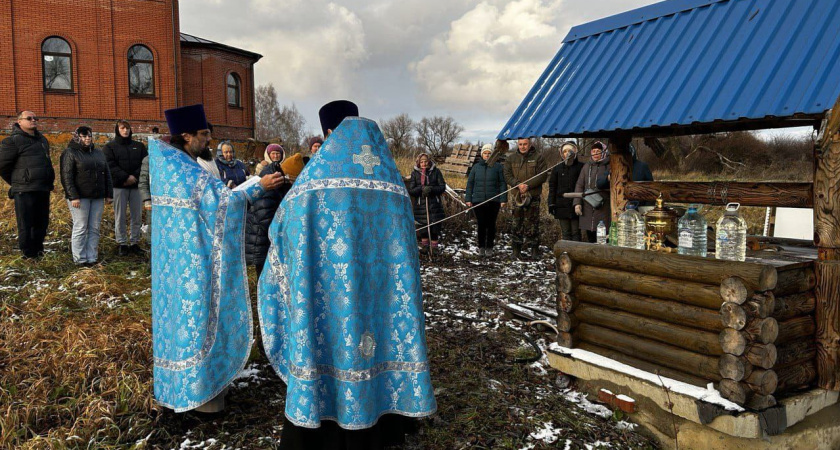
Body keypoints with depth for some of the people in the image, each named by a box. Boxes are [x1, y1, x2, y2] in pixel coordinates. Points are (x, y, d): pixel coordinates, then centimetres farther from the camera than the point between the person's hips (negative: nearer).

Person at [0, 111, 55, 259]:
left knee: (42, 223, 12)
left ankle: (38, 251, 24)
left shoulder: (42, 140, 17)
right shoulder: (13, 141, -5)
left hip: (43, 190, 7)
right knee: (26, 225, -2)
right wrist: (16, 183, 5)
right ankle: (28, 255, 5)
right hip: (24, 191, -7)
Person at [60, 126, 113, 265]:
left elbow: (107, 174, 17)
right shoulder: (70, 153, -1)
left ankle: (92, 258, 11)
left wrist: (109, 194, 9)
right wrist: (73, 196, -17)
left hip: (97, 197, 5)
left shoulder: (99, 153, 16)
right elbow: (67, 177, -9)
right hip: (79, 197, -5)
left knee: (94, 229, 6)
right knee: (80, 228, -2)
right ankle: (79, 259, 5)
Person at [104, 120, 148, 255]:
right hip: (119, 186, -2)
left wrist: (135, 176, -13)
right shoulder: (110, 147, 5)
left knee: (137, 216, 4)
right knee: (120, 216, 1)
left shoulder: (139, 146, 12)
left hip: (136, 185, 2)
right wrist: (126, 177, -17)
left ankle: (134, 242, 13)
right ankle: (122, 243, 8)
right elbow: (111, 166, -7)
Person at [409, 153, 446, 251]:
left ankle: (434, 247, 14)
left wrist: (431, 189, -15)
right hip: (421, 205, 0)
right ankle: (424, 247, 19)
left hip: (434, 204, 0)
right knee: (423, 227, 3)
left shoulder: (436, 171, 4)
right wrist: (422, 189, -17)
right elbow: (411, 190, 0)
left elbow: (443, 187, 1)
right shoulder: (415, 173, 5)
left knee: (435, 228, 1)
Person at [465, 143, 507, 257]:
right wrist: (468, 199, 4)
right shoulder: (476, 167, 8)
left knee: (491, 225, 5)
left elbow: (502, 184, 1)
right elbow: (470, 183, 10)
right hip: (478, 201, 1)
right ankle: (481, 247, 12)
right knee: (481, 225, 1)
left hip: (493, 201, -1)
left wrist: (503, 200, -4)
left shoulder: (497, 167, 2)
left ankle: (489, 248, 16)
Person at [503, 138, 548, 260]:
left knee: (533, 223, -1)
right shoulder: (511, 158, 11)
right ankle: (516, 250, 9)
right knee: (517, 223, 2)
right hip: (517, 195, 2)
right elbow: (507, 175, 5)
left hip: (533, 196, -2)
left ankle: (535, 250, 9)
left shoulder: (538, 157, 2)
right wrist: (518, 184, -13)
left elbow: (543, 175, -5)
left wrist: (528, 185, -15)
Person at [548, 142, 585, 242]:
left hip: (576, 205, -2)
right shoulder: (557, 169, 10)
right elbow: (552, 187, 11)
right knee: (565, 233, 6)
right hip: (561, 206, 3)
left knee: (575, 232, 0)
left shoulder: (581, 167, 1)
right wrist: (551, 204, 4)